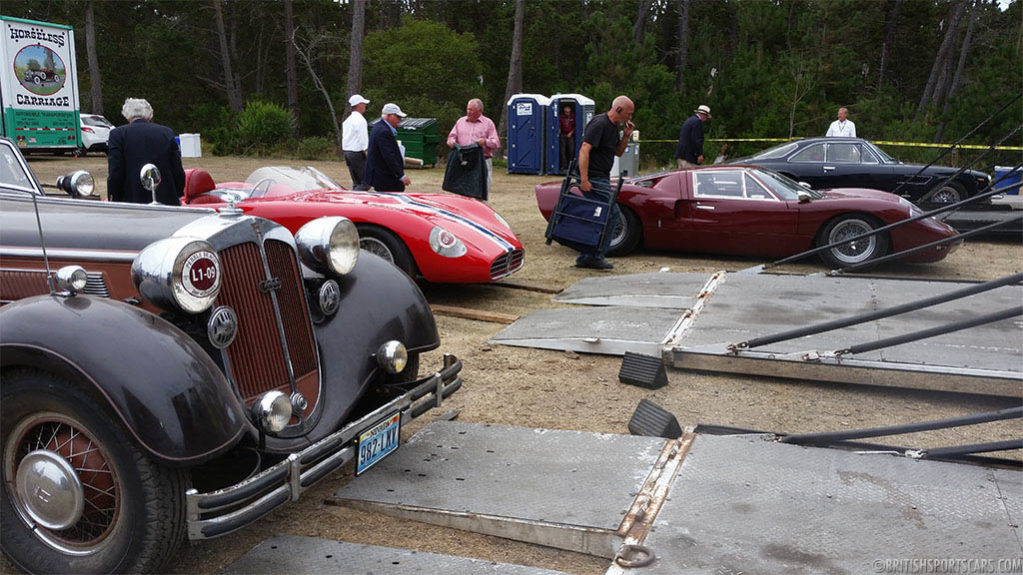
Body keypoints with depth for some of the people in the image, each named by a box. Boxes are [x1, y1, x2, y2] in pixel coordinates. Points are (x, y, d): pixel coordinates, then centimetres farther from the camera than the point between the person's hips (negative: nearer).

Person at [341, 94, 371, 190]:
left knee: (356, 183, 11)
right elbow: (363, 139, -18)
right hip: (357, 153, -9)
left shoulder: (347, 120, 16)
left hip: (347, 152, 10)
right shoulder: (360, 120, -12)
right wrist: (366, 152, -15)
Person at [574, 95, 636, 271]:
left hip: (602, 178, 10)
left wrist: (626, 136, 7)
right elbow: (584, 149, -23)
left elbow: (618, 152, 25)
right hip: (593, 178, -10)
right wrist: (584, 180, -28)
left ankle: (585, 258, 17)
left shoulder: (613, 126, 16)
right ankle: (596, 256, -3)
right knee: (613, 214, -10)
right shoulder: (599, 124, -15)